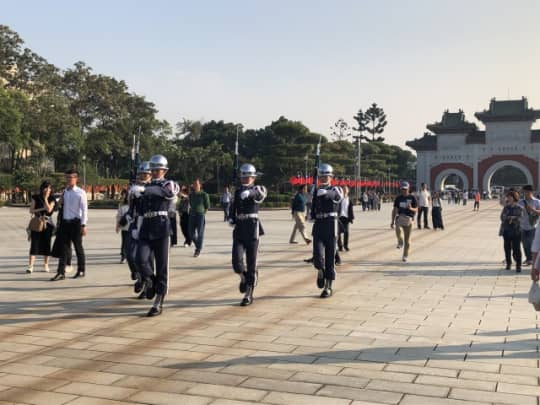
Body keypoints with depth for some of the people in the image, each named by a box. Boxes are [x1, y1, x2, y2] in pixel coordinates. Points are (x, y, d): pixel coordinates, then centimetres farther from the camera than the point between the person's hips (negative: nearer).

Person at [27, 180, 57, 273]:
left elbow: (49, 209, -15)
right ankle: (30, 266, -10)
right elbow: (31, 210, 0)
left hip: (47, 223, 1)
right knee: (34, 244, -7)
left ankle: (46, 265, 17)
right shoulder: (36, 197, 3)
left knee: (46, 244, 5)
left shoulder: (52, 199, 2)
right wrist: (42, 209, -12)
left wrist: (45, 198, -13)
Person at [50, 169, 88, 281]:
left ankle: (81, 270, 19)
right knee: (64, 248, 1)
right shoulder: (64, 192, 11)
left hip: (75, 223, -5)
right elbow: (61, 207, 18)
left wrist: (83, 225, -14)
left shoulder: (80, 193, -6)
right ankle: (61, 272, 1)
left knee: (78, 247, 6)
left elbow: (84, 210, -9)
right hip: (65, 222, 5)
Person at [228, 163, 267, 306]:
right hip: (239, 229, 3)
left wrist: (249, 192, -44)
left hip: (252, 228, -3)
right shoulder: (237, 191, 14)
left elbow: (261, 194, -23)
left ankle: (249, 294, 12)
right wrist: (231, 218, 7)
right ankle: (244, 277, 23)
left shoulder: (258, 189, 1)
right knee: (236, 261, -11)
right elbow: (233, 205, 26)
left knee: (251, 262, 0)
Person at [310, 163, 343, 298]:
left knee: (330, 258, 1)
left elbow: (335, 195, -25)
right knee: (318, 255, -13)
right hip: (318, 226, 3)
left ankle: (328, 287, 11)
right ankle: (321, 271, 20)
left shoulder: (335, 190, 0)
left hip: (331, 225, -3)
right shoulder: (316, 190, 13)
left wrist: (325, 192, -45)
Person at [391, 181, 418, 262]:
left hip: (409, 220, -1)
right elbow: (394, 210, 13)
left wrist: (411, 208, -21)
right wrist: (392, 221, 9)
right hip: (400, 218, 1)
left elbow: (416, 210, 1)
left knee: (407, 239, 2)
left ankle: (405, 256, 16)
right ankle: (400, 242, -2)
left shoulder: (412, 198, 1)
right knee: (398, 230, -31)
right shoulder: (398, 198, 8)